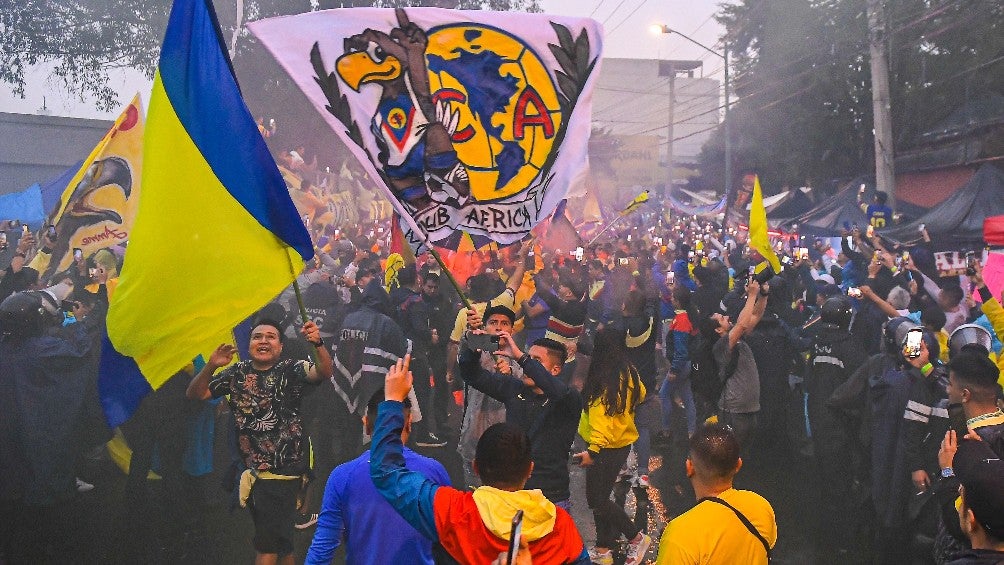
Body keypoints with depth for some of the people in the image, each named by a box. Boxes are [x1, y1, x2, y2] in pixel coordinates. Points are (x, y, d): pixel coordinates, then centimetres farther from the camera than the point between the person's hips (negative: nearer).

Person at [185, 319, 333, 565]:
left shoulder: (291, 370, -6)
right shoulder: (237, 373, 6)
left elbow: (324, 372, -23)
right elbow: (195, 394, 6)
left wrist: (318, 344, -43)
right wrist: (211, 366, -13)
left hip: (283, 470, -5)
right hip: (251, 469, 5)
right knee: (280, 542, 19)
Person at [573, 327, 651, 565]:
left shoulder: (604, 379, -23)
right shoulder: (629, 373, 3)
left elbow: (602, 417, -29)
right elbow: (641, 393, 20)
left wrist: (593, 450, -31)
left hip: (607, 447, -9)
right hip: (623, 443, 9)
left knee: (597, 499, 0)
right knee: (600, 496, 16)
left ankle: (637, 538, 12)